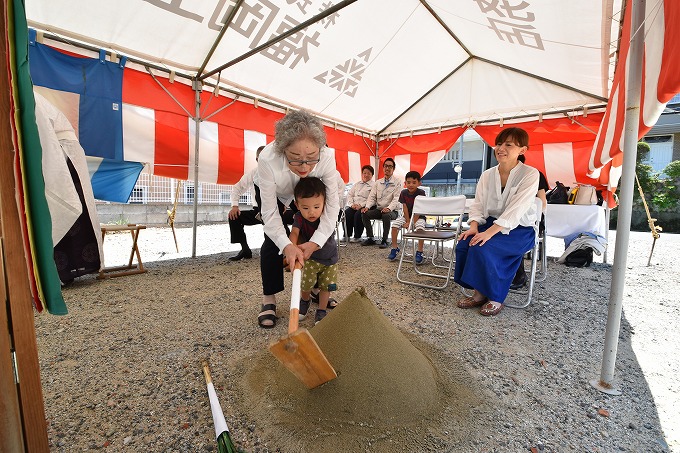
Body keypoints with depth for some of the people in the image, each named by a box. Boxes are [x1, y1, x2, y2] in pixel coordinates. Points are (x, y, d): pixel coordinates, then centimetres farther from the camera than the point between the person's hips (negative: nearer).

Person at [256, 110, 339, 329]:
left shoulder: (327, 158, -38)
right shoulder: (268, 159, -42)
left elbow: (332, 205, -31)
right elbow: (270, 212, -34)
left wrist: (315, 243, -40)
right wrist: (286, 245, -47)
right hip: (277, 196, -2)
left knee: (323, 238, -1)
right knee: (273, 239, -15)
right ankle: (268, 299, 2)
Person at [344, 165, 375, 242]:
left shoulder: (373, 185, 7)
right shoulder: (357, 184, 26)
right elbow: (349, 195, 18)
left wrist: (361, 205, -18)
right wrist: (352, 204, -2)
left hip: (364, 206, -4)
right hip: (354, 206, 5)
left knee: (358, 214, -32)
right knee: (347, 212, -25)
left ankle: (357, 237, -18)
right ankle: (347, 235, -17)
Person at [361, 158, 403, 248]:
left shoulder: (398, 182, 0)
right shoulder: (378, 182, 15)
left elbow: (396, 198, -11)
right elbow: (372, 197, 10)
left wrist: (389, 208, -30)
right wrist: (367, 207, -11)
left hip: (392, 211, -4)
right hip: (378, 209, 5)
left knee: (386, 215, -37)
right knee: (364, 214, -20)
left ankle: (384, 240, -23)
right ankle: (370, 238, -9)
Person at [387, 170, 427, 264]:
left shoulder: (421, 193, -15)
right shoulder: (404, 193, -6)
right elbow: (405, 208, -7)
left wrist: (413, 221, -24)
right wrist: (407, 221, -14)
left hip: (419, 216, -3)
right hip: (406, 215, 4)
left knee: (420, 227, -33)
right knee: (395, 224, -19)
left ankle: (419, 252, -18)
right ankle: (394, 248, -2)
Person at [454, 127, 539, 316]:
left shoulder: (530, 174, -10)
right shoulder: (487, 175, 6)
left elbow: (516, 210, -21)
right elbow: (478, 205, 4)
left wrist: (489, 233, -31)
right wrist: (474, 227, -16)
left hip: (518, 230, -5)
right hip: (491, 224, 5)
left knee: (482, 248, -30)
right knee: (463, 245, -22)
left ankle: (495, 298, -9)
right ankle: (479, 293, -6)